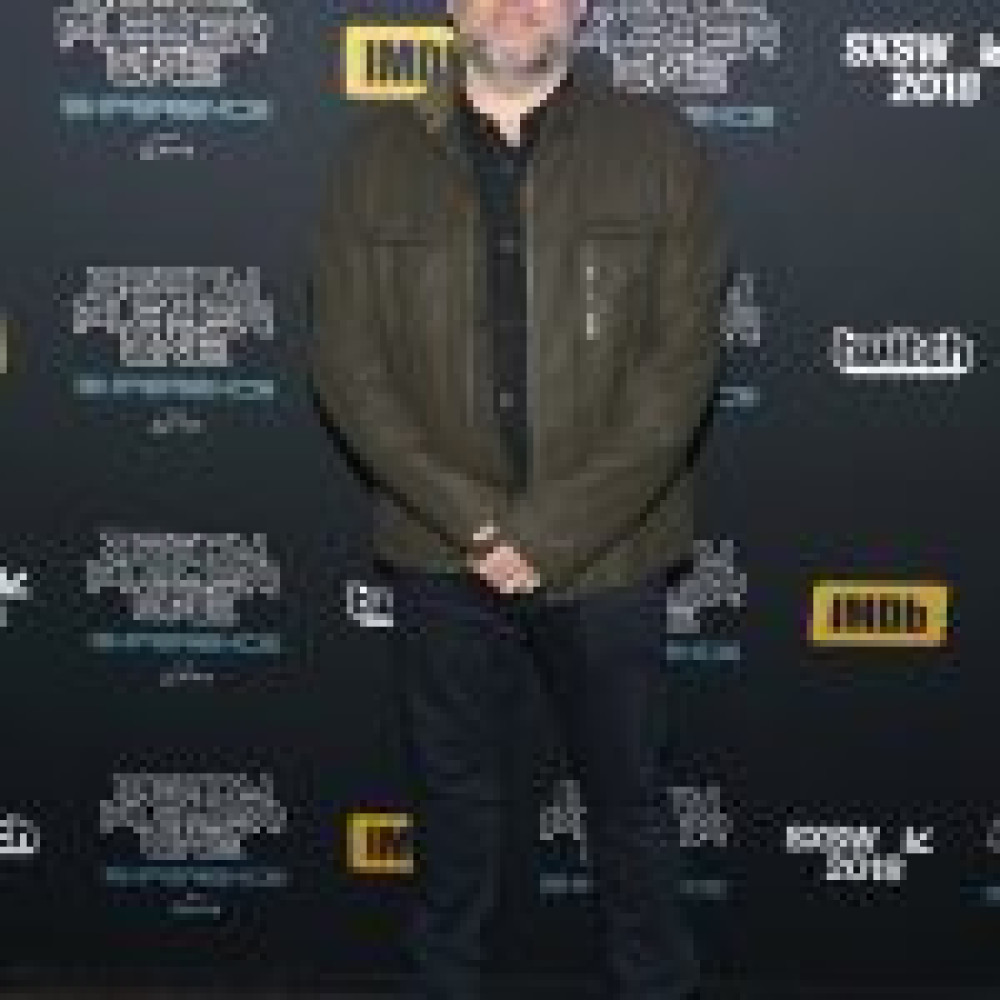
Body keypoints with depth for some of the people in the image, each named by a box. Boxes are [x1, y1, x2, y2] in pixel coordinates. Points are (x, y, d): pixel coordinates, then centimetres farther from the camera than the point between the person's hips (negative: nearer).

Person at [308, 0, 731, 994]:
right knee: (452, 800, 16)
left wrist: (552, 532, -15)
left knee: (628, 795, 14)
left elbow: (682, 362, -9)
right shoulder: (377, 154, 1)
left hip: (609, 552, -1)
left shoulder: (660, 146, -4)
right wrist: (472, 520, -13)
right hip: (440, 553, 1)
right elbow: (345, 361, -3)